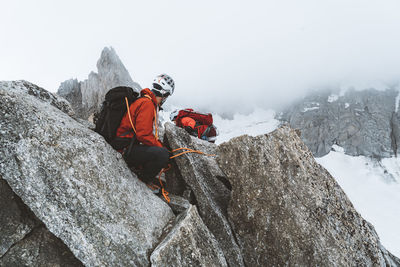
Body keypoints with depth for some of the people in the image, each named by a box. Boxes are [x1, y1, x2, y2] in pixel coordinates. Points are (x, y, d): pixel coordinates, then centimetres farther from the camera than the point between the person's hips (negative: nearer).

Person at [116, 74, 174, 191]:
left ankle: (147, 177, 13)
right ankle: (142, 181, -4)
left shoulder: (150, 102, 16)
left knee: (164, 149, 19)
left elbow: (150, 133, 19)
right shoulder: (147, 103, -17)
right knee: (163, 154, -26)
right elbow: (143, 135, -25)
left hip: (133, 145, 11)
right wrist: (161, 147, -14)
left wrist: (163, 146, 9)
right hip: (127, 150, -11)